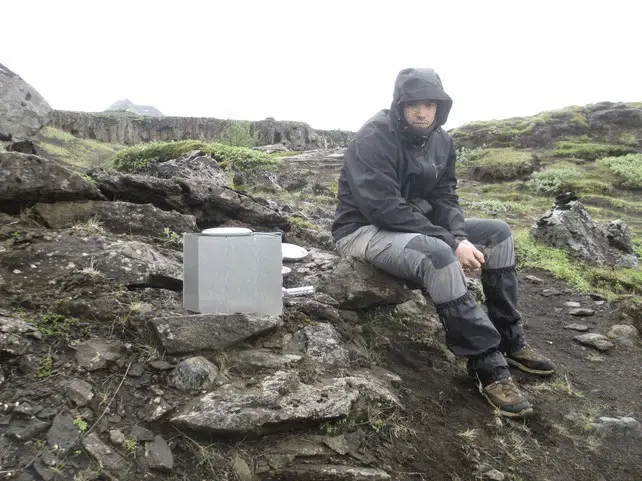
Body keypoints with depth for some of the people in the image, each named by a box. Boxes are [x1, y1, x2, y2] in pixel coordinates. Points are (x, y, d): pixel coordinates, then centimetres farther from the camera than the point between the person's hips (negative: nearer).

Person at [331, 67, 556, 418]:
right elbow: (384, 209, -28)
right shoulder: (374, 138, -20)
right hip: (364, 231, -8)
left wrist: (460, 237, -17)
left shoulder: (441, 140, 4)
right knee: (436, 254, -37)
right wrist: (452, 242, -28)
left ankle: (508, 340, 6)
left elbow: (445, 198, 5)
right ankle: (488, 365, -25)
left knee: (498, 233, 0)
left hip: (418, 227, 8)